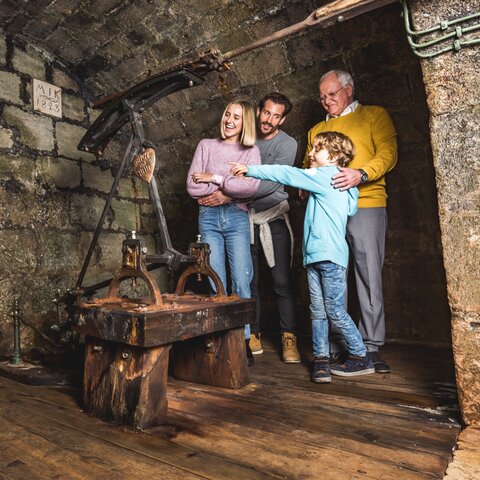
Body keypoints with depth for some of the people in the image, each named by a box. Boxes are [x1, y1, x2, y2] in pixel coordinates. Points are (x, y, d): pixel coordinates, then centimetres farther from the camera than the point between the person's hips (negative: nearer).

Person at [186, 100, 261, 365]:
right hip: (208, 217, 1)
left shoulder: (250, 151, 10)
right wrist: (229, 185, -3)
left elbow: (250, 187, -9)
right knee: (215, 284, 0)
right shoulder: (206, 146, 13)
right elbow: (192, 187, 1)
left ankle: (244, 341, 8)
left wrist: (216, 179, -6)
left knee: (241, 282, -4)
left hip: (236, 217, -1)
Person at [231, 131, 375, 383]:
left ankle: (361, 358, 12)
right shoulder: (335, 182, 20)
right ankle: (321, 358, 15)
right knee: (317, 311, 7)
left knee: (335, 311, -2)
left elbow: (287, 174, -10)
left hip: (330, 255, -9)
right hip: (314, 254, 9)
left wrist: (250, 169, -6)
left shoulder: (327, 175, -7)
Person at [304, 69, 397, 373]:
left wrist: (361, 173, -19)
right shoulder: (316, 130, 26)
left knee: (369, 276, -5)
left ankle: (372, 347, 6)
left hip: (366, 204, -3)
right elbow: (307, 167, 25)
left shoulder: (375, 115, 14)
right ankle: (331, 346, 10)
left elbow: (388, 154, 0)